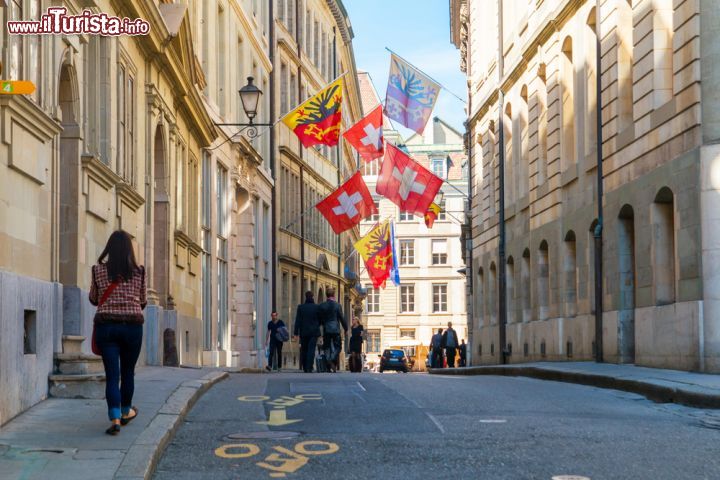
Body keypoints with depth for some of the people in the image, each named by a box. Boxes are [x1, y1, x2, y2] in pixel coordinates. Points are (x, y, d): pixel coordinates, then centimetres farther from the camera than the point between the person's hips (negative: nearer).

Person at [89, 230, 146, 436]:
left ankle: (115, 419, -11)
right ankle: (126, 412, 33)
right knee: (128, 372, 16)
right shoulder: (139, 271, -1)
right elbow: (143, 301, 9)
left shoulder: (98, 270, -1)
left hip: (105, 325, 0)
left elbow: (93, 299, 10)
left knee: (112, 374, -1)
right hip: (132, 326, 0)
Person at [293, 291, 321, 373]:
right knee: (311, 350, -4)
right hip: (314, 332, -1)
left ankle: (305, 368, 17)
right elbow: (320, 320, 3)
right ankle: (309, 368, -14)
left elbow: (298, 320, -5)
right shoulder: (317, 307, -4)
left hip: (304, 332, 1)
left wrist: (295, 332, -5)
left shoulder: (300, 307, -2)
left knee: (304, 350, 12)